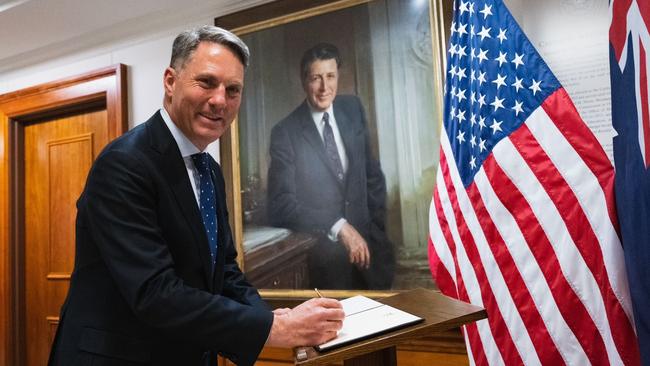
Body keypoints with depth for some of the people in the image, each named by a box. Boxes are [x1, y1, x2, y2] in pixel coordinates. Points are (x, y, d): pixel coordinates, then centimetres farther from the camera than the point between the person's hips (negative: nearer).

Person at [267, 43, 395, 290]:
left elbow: (372, 173, 8)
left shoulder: (353, 110, 2)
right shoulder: (285, 132, -11)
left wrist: (376, 228, 4)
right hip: (322, 251, -3)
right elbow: (282, 203, -14)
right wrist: (338, 227, -22)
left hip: (365, 239, 4)